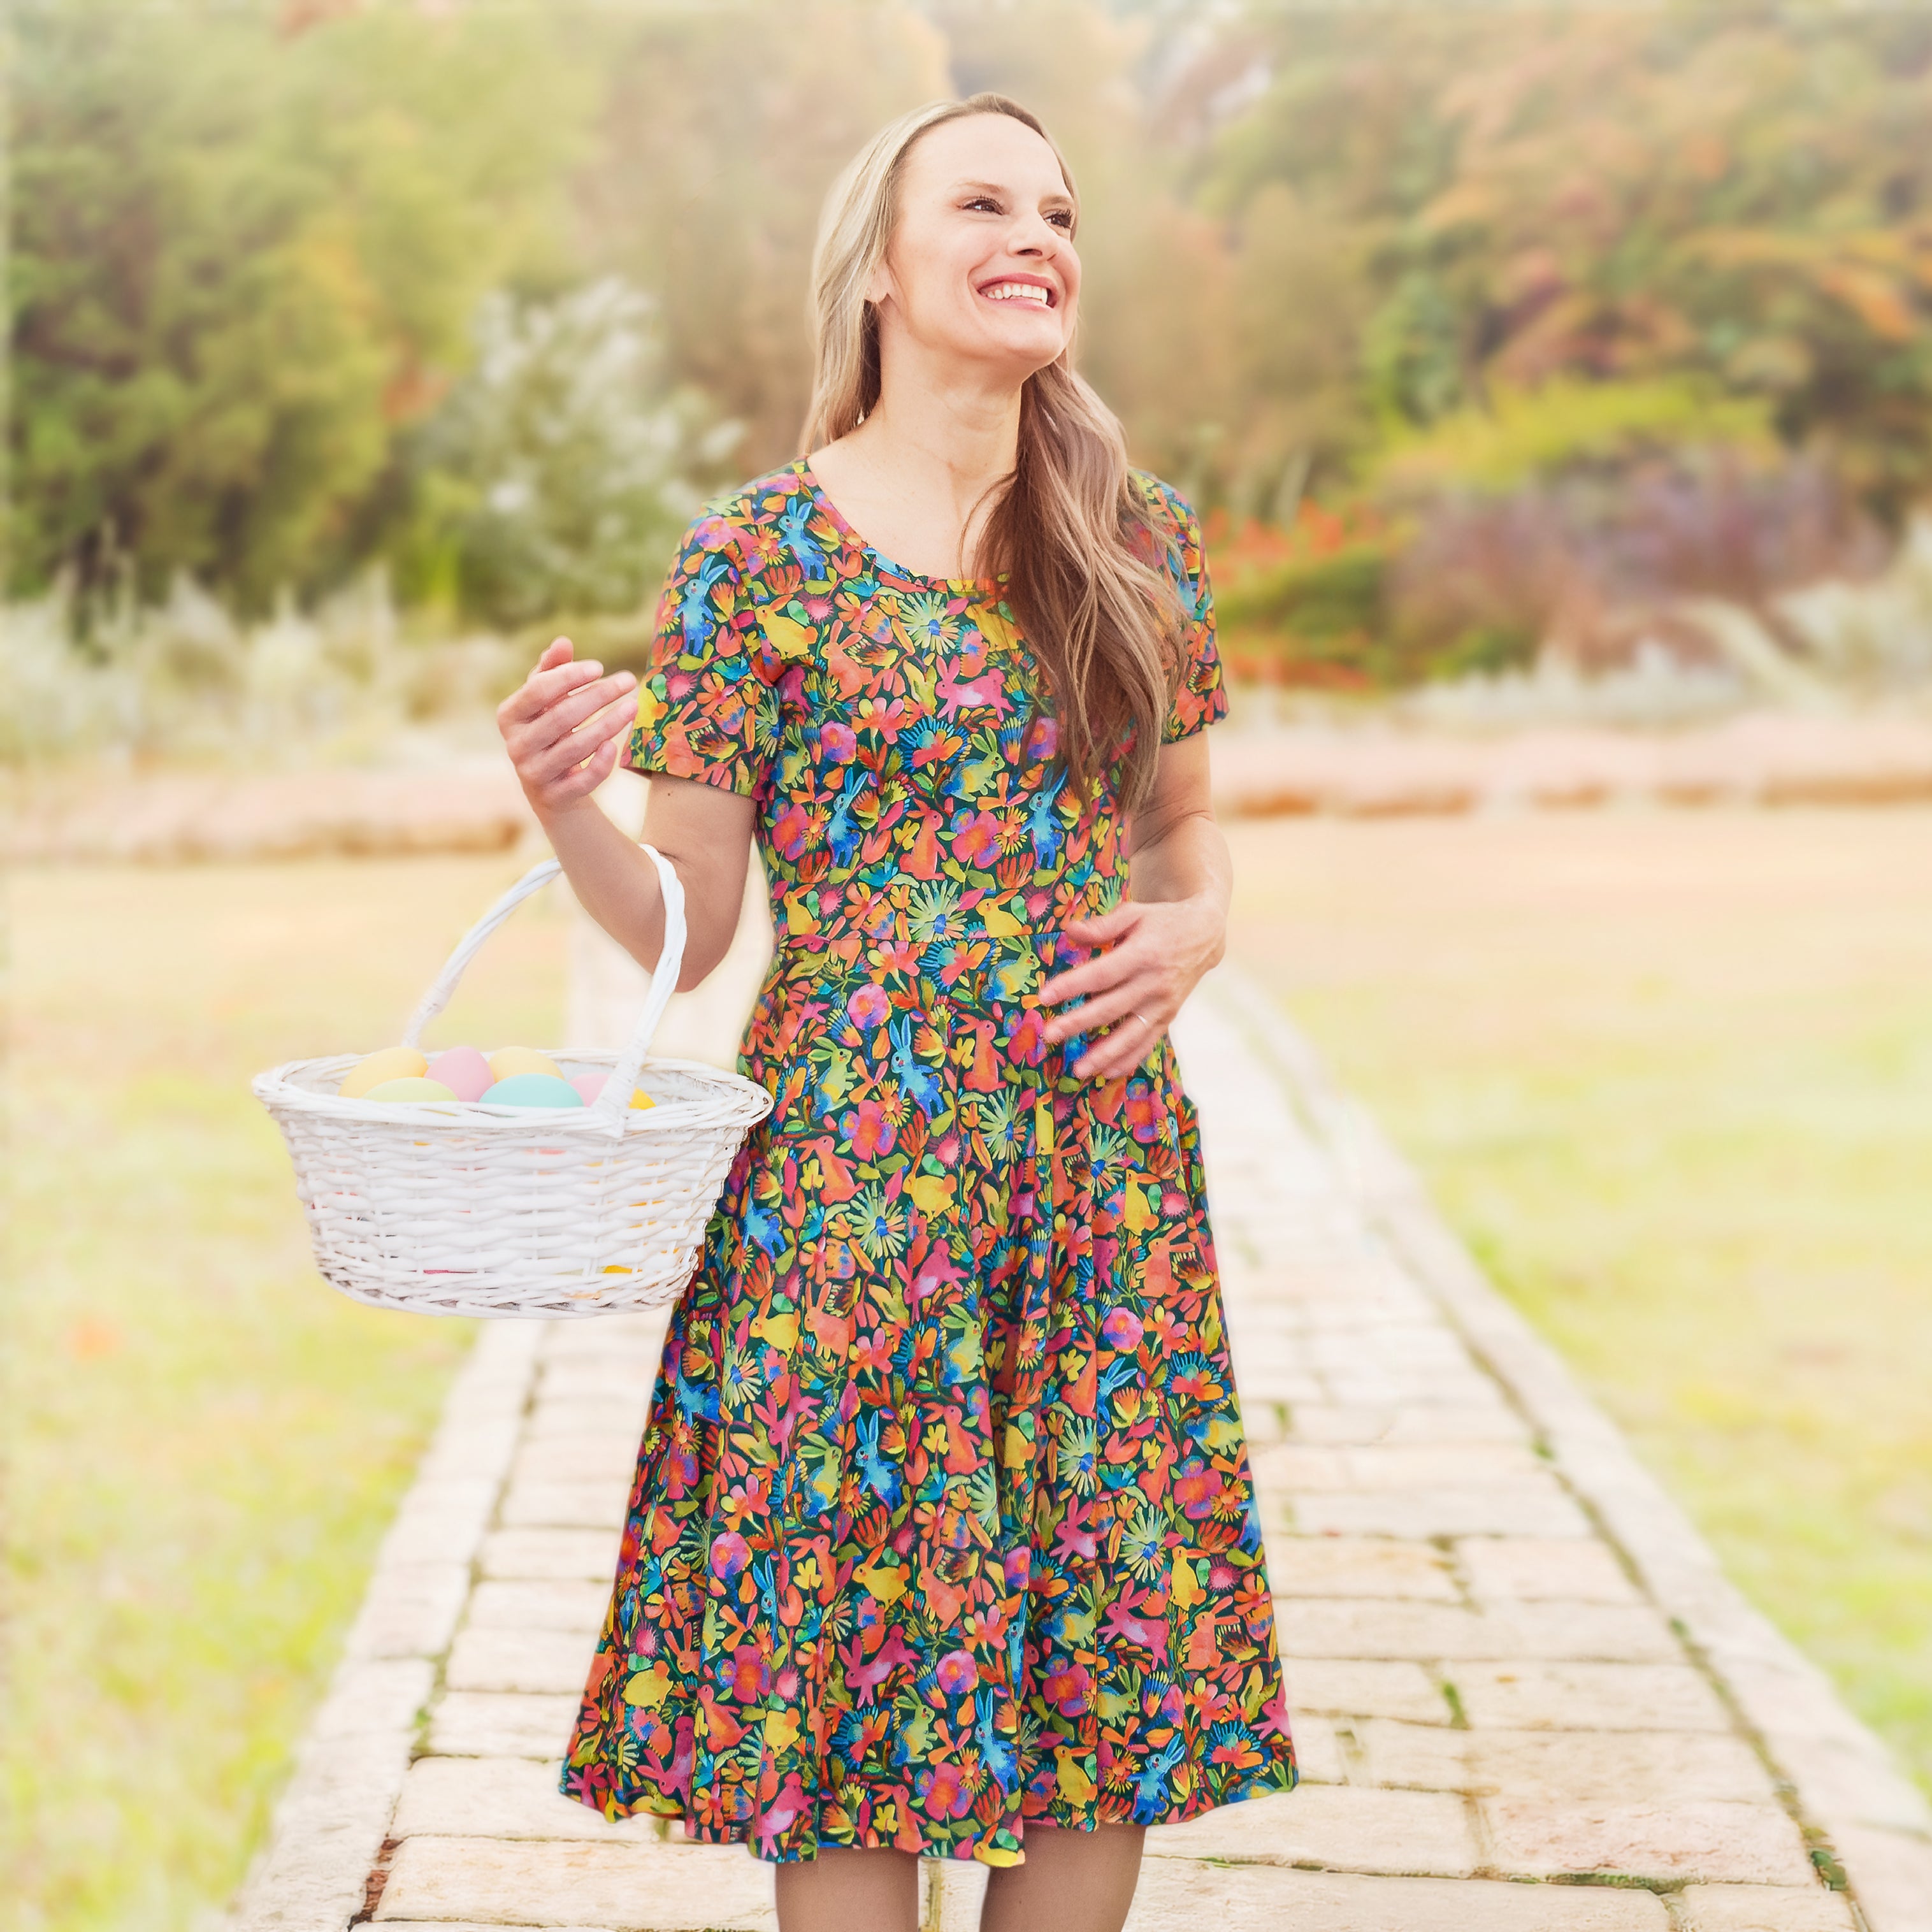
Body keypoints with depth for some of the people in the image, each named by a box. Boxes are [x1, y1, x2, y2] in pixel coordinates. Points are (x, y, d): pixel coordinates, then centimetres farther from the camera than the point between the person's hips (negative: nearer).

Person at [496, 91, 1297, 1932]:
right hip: (847, 1189, -3)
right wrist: (564, 808, -21)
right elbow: (687, 930, -2)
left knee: (1106, 1695, 7)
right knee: (847, 1695, 2)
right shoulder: (759, 552, -3)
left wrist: (1193, 932, -2)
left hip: (1101, 1175, 4)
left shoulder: (1142, 544, 8)